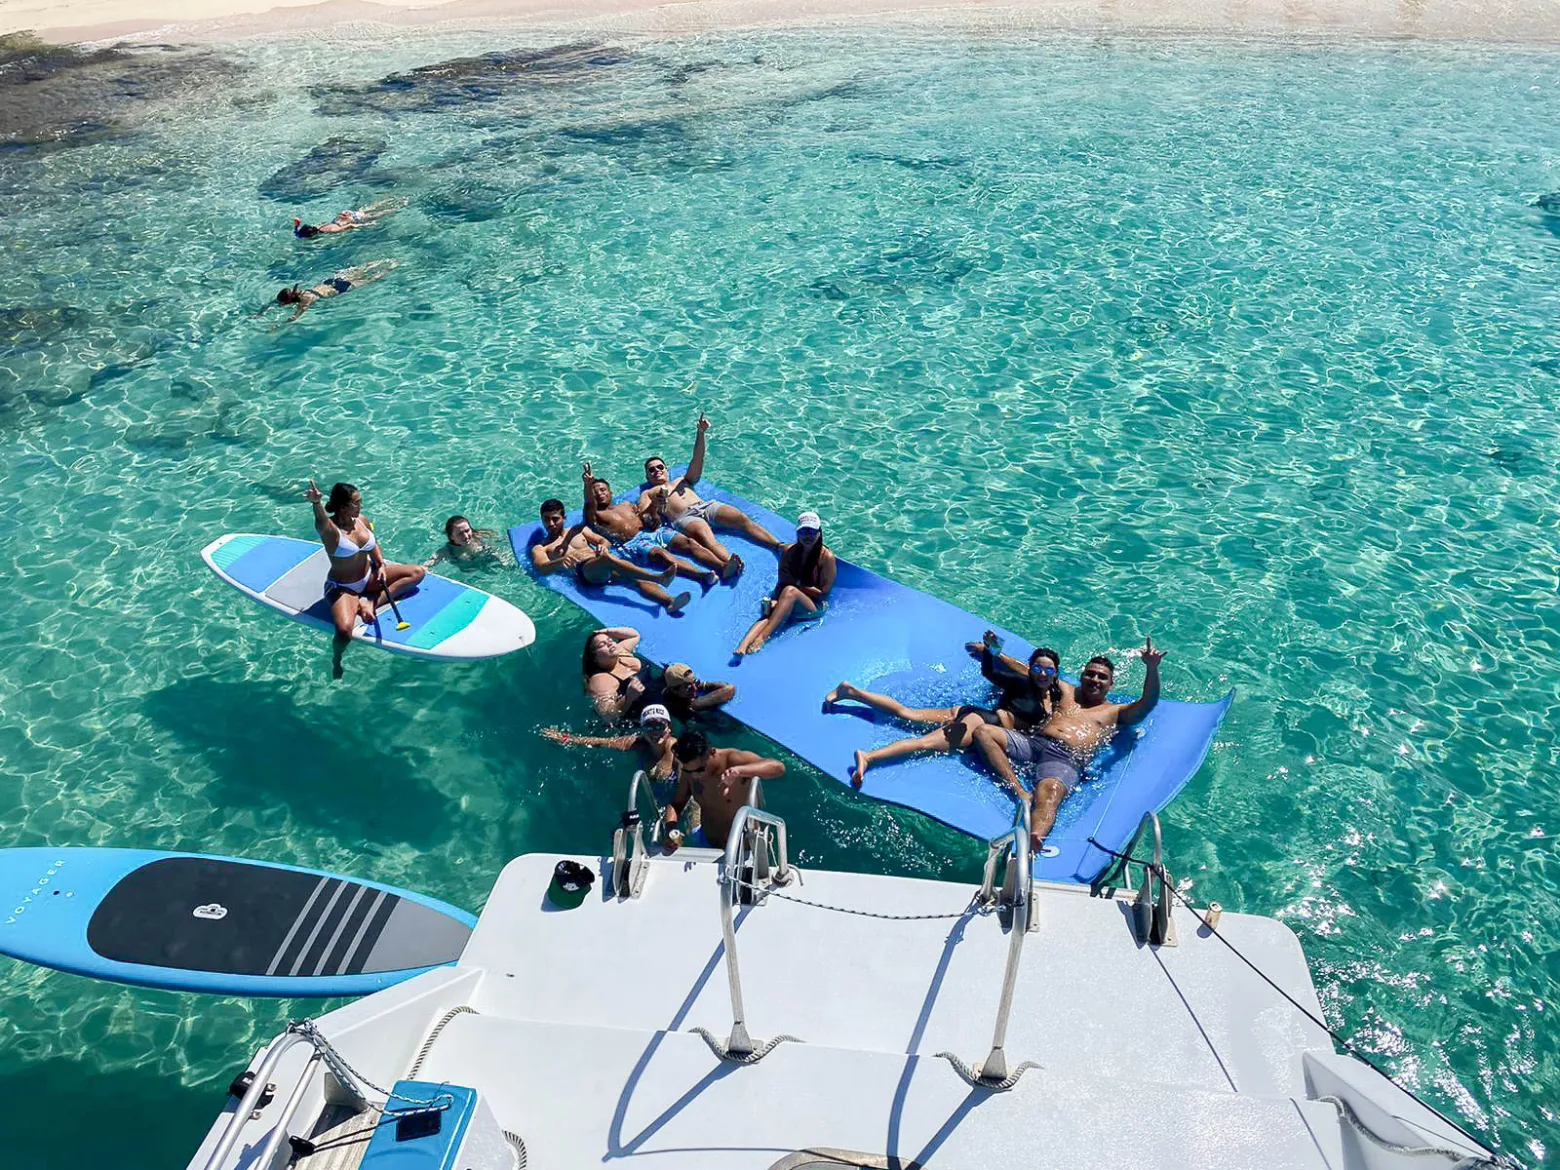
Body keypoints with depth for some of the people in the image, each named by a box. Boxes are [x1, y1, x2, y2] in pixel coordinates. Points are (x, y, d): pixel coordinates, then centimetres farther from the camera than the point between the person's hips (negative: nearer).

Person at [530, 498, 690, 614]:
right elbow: (541, 567, 0)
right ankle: (658, 578, -51)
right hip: (583, 572, -5)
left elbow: (606, 541, 21)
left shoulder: (579, 530, 31)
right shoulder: (540, 547, 20)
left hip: (605, 570, 5)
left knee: (637, 579, -24)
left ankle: (669, 602, -48)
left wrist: (603, 545, -5)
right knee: (606, 558, -37)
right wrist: (560, 561, -22)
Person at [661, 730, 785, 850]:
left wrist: (739, 770, -52)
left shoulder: (733, 760, -23)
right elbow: (676, 803, 6)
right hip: (705, 844, 4)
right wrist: (670, 829, -16)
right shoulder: (689, 769, -6)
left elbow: (779, 767, -37)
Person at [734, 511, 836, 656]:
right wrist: (775, 600, -17)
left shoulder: (827, 557, -8)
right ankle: (743, 645, -55)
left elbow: (823, 593, -8)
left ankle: (763, 637, -47)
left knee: (790, 591, -36)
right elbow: (782, 582, 3)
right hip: (791, 605, 4)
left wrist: (798, 586, -13)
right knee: (768, 613, -31)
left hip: (815, 608, -4)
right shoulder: (789, 551, 4)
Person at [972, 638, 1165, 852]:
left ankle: (1034, 837, -69)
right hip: (1032, 740, 5)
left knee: (1049, 793, -39)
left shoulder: (1116, 712, 24)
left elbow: (1147, 704, 6)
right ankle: (1020, 792, -37)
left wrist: (1151, 668, -9)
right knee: (983, 732, -23)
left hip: (1066, 758, -4)